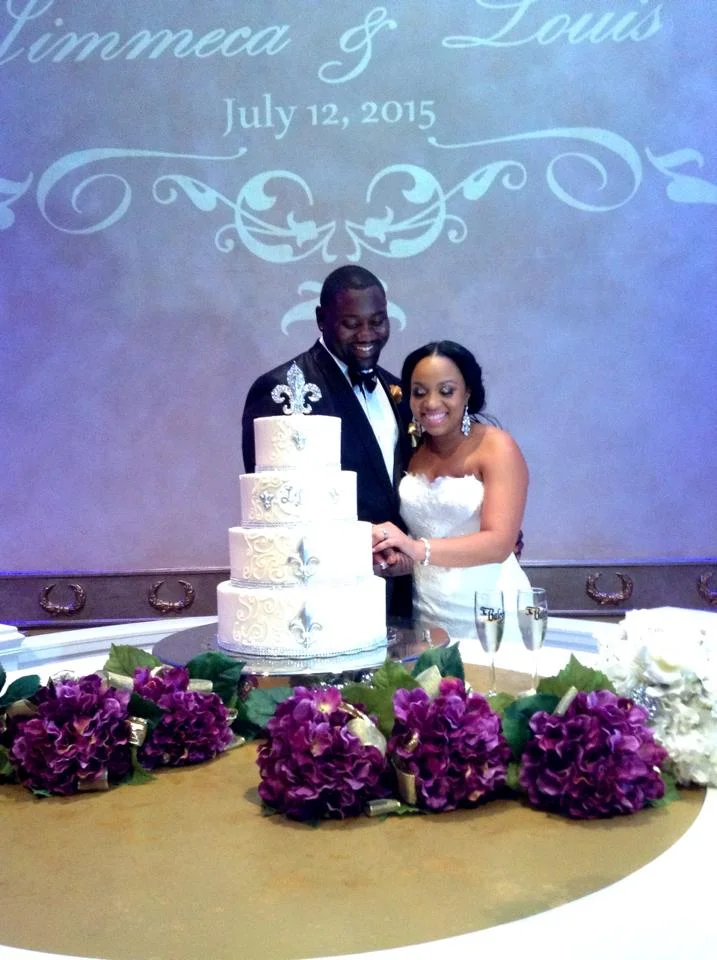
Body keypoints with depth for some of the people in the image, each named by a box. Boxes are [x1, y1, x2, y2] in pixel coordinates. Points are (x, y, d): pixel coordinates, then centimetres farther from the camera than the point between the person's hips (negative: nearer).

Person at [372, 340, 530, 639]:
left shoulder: (496, 447, -11)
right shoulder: (411, 449, 4)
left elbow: (499, 543, -21)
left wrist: (418, 549, -34)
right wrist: (389, 551, -9)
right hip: (427, 617, 4)